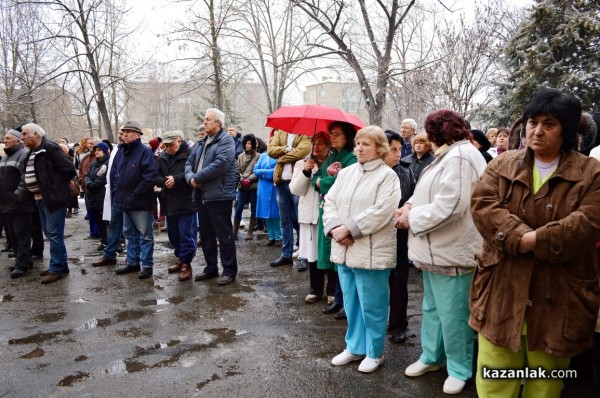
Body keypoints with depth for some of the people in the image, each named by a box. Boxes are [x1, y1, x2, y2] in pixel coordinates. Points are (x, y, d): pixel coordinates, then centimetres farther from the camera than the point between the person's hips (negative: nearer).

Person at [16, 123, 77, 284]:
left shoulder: (50, 147, -15)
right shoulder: (32, 152, 15)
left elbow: (69, 169, -19)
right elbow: (27, 175, 15)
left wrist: (57, 185, -5)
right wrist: (20, 192, -2)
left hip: (53, 197, -10)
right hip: (41, 199, 10)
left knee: (54, 234, -4)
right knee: (50, 233, 15)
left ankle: (56, 269, 4)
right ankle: (61, 265, 24)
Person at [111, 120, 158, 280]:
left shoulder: (145, 151, -12)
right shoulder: (121, 151, 12)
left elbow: (150, 174, -21)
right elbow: (113, 172, 20)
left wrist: (136, 193, -18)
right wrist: (116, 190, 7)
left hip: (140, 202, -8)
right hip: (125, 201, 8)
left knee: (145, 235, 1)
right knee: (130, 233, 17)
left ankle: (147, 265, 8)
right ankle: (132, 262, 29)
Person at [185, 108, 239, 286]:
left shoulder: (226, 140, -8)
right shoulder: (201, 143, 19)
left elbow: (220, 165, -22)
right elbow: (189, 162, 13)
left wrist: (197, 178, -16)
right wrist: (190, 177, -9)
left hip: (219, 195, -8)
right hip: (201, 195, 9)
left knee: (224, 234, -2)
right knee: (206, 234, 15)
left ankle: (229, 271, 8)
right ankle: (211, 268, 27)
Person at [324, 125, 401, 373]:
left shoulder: (387, 176, -7)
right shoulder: (346, 172, 12)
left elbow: (380, 212, -18)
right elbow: (329, 202, 7)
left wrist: (348, 228, -19)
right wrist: (335, 227, -11)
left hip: (372, 252, -6)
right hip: (344, 249, 6)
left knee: (372, 306, 4)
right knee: (351, 303, 17)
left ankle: (374, 352, 23)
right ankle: (355, 347, 33)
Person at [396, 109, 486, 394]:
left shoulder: (460, 156, -18)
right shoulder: (450, 155, 15)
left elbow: (448, 207, -27)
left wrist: (412, 218, -15)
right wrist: (412, 204, 1)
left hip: (451, 251, -10)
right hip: (437, 249, 10)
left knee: (453, 314, 3)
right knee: (432, 308, 20)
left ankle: (460, 370, 20)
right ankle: (431, 356, 36)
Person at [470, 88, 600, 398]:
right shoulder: (502, 165, 6)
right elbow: (483, 205, -9)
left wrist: (531, 240, -20)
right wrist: (523, 237, -23)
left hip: (556, 297, -1)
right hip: (502, 290, 1)